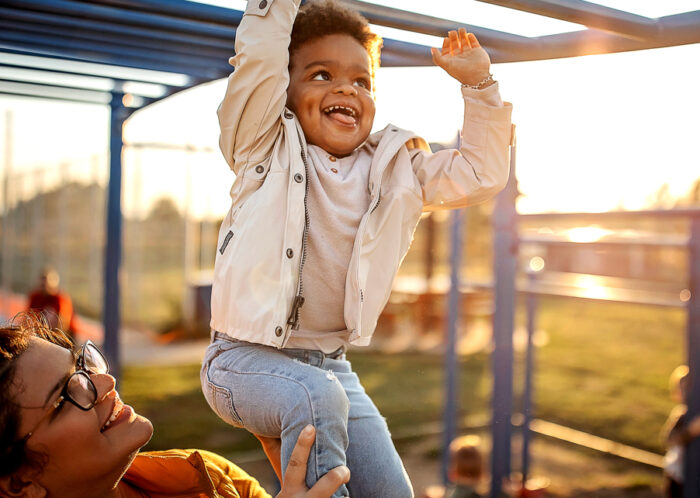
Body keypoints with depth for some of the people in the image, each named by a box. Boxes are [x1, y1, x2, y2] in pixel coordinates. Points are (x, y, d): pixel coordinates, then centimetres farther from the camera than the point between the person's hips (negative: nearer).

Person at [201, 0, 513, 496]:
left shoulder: (395, 171, 11)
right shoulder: (269, 149, 0)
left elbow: (482, 172, 9)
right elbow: (259, 60, -14)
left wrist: (478, 83, 3)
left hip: (331, 363, 5)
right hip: (247, 357, -4)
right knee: (317, 397, -35)